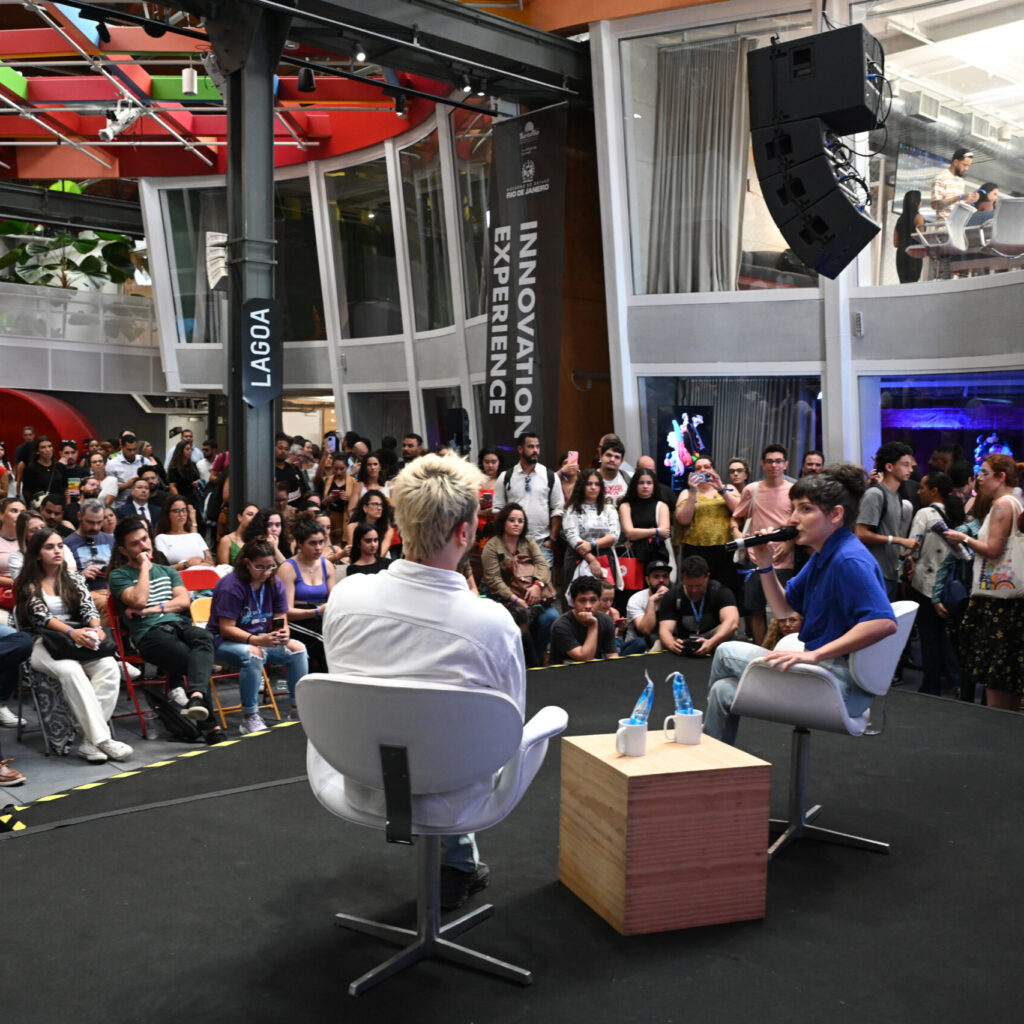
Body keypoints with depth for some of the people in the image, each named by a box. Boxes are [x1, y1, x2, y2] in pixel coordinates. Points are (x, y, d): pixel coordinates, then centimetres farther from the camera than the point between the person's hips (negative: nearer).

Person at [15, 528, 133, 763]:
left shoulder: (73, 579, 17)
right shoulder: (28, 585, 7)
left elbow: (88, 607, 3)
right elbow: (41, 616, -9)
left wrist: (96, 628, -20)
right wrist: (71, 632, -26)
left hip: (80, 638, 3)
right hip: (43, 643, -3)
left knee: (109, 667, -29)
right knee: (71, 671, -36)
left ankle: (90, 740, -32)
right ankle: (102, 739, -39)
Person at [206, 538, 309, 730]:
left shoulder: (275, 585, 1)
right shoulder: (231, 586, -19)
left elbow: (282, 622, 1)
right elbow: (226, 628, -22)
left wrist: (283, 634, -24)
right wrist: (258, 640, -36)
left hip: (262, 638, 6)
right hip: (224, 641, -6)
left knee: (298, 649, -15)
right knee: (254, 654, -37)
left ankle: (298, 711, -7)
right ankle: (249, 718, -29)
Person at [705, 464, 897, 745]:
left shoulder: (850, 560, -19)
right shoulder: (822, 556, 13)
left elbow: (884, 622, -32)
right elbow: (783, 609, 21)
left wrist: (814, 655, -34)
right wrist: (765, 566, 4)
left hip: (844, 684, -10)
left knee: (727, 653, -3)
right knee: (724, 690, 11)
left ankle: (708, 727, 20)